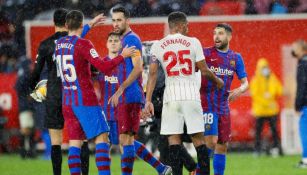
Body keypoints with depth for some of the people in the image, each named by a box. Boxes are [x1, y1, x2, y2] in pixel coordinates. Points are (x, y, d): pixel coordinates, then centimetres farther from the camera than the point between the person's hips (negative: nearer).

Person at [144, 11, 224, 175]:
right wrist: (217, 80, 23)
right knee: (198, 137, 4)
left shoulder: (157, 46, 3)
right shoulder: (193, 42, 0)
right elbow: (204, 70, 4)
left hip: (171, 94, 1)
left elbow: (152, 74, -1)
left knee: (173, 137, 2)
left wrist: (148, 100, -1)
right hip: (191, 94, -1)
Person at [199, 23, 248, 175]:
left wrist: (239, 90, -14)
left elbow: (245, 83, 9)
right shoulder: (205, 53, -2)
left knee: (222, 146, 8)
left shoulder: (236, 58, 9)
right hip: (207, 105, -5)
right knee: (211, 141, -17)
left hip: (224, 107, 5)